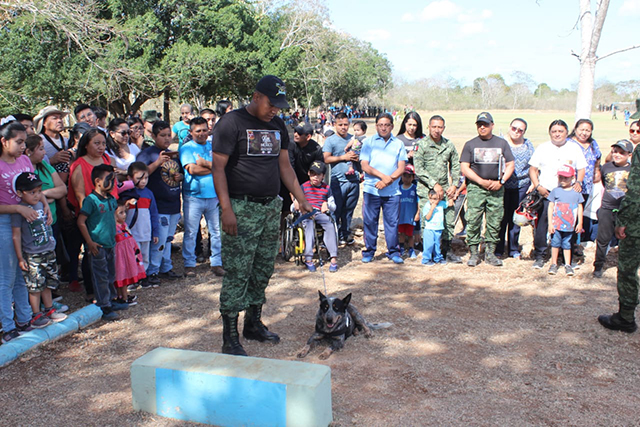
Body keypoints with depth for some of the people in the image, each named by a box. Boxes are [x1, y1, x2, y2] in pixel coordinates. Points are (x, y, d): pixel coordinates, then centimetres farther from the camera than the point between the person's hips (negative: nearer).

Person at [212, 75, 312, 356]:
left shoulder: (278, 126, 14)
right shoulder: (232, 122, -7)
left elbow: (285, 167, 19)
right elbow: (218, 167, -11)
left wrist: (301, 200, 14)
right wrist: (226, 209, -18)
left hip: (271, 206, 7)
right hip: (242, 207, -7)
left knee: (264, 269, 12)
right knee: (238, 272, -5)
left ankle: (254, 323, 27)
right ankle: (230, 338, 3)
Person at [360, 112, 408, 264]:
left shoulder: (398, 144, 11)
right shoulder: (368, 142, 8)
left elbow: (401, 168, 4)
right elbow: (364, 166, -2)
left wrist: (388, 180, -11)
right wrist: (382, 176, -14)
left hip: (392, 190, 1)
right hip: (371, 189, -1)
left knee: (392, 222, 3)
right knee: (369, 221, 3)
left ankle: (393, 252, 14)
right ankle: (369, 252, 14)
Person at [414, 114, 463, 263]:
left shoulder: (449, 145, 10)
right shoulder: (421, 144, -4)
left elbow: (456, 166, 18)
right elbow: (418, 169, -10)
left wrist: (454, 185, 5)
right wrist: (434, 184, -15)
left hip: (445, 189, 4)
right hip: (426, 190, -4)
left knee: (449, 219, 5)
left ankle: (446, 249, 18)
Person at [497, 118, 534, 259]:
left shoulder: (528, 144, 10)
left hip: (521, 185, 3)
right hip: (502, 185, -3)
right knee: (501, 218, -2)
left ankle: (513, 250, 19)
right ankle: (498, 250, 9)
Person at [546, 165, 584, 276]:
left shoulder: (576, 192, 1)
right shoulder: (555, 191, -1)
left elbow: (580, 207, 7)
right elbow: (550, 207, -1)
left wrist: (580, 223, 5)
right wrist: (550, 223, -5)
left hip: (570, 225, 1)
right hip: (556, 224, -1)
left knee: (567, 244, 9)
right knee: (555, 243, 5)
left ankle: (567, 265, 18)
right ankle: (554, 264, 15)